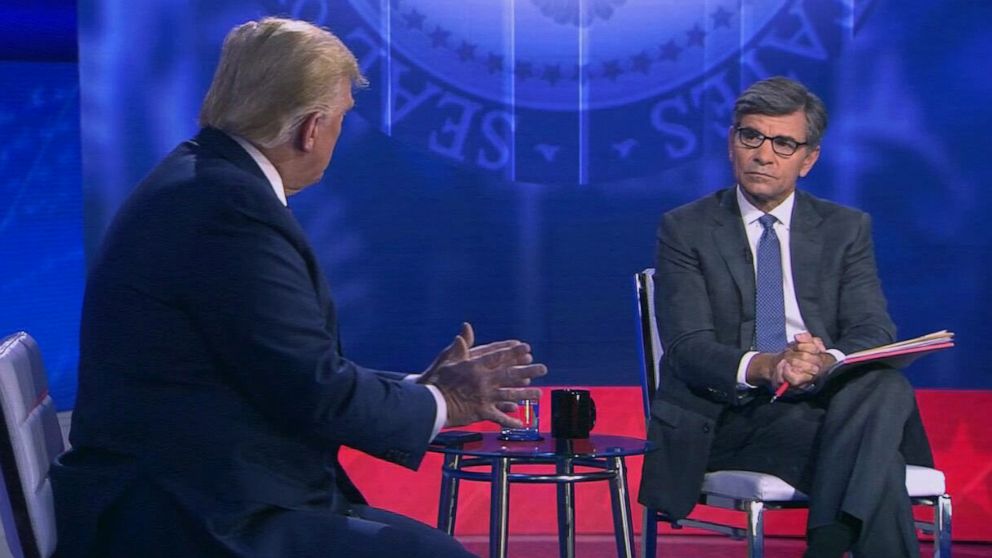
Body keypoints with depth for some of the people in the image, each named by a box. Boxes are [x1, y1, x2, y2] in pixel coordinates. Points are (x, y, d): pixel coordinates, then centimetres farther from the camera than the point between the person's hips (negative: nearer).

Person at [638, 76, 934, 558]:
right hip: (726, 416, -3)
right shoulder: (685, 229, 8)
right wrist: (760, 366, -27)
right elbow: (687, 346, -5)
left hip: (823, 403, 4)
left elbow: (874, 333, 2)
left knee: (886, 387, -34)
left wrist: (829, 361, -24)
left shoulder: (847, 229, 15)